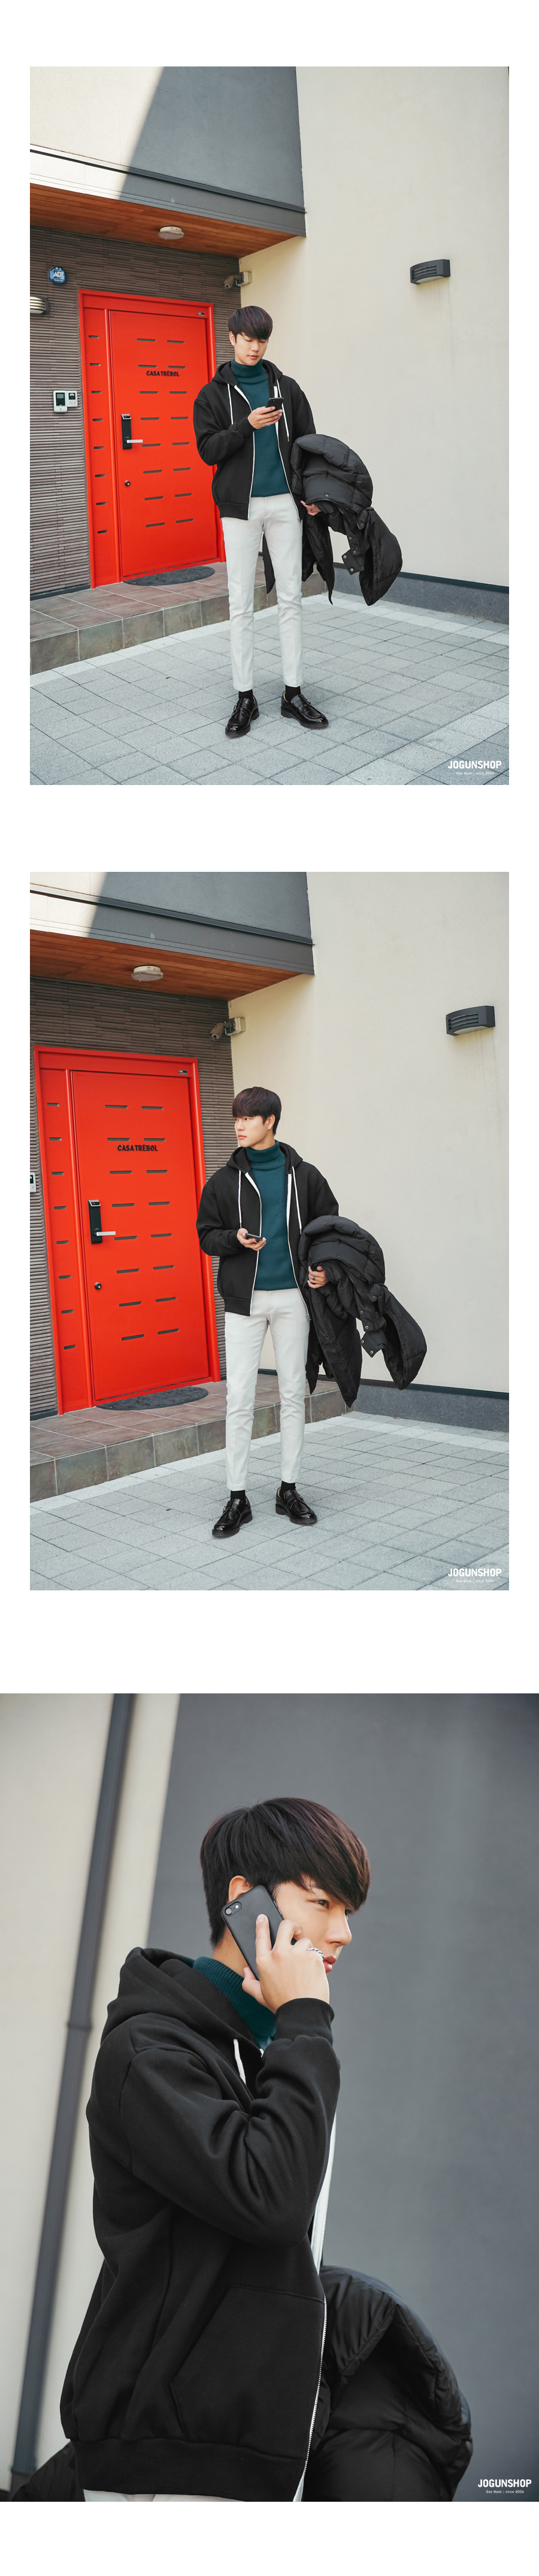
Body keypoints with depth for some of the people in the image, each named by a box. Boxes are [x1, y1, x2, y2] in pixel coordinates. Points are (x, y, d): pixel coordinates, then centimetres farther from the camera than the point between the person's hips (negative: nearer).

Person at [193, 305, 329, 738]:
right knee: (241, 604, -2)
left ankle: (294, 693, 9)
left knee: (291, 599, 3)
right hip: (241, 506, -2)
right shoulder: (215, 394, 4)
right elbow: (208, 450, -5)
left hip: (285, 503, 2)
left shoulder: (286, 388, 10)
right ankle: (245, 698, 4)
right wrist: (248, 426, -18)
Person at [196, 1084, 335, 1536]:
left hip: (292, 1296, 1)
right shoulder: (226, 1180, 3)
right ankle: (238, 1498, 3)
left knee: (293, 1393, 7)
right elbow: (206, 1235, 7)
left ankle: (289, 1490, 17)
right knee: (239, 1398, -3)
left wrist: (324, 1267, -7)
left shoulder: (305, 1176, 4)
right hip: (245, 1299, -1)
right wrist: (235, 1238, -14)